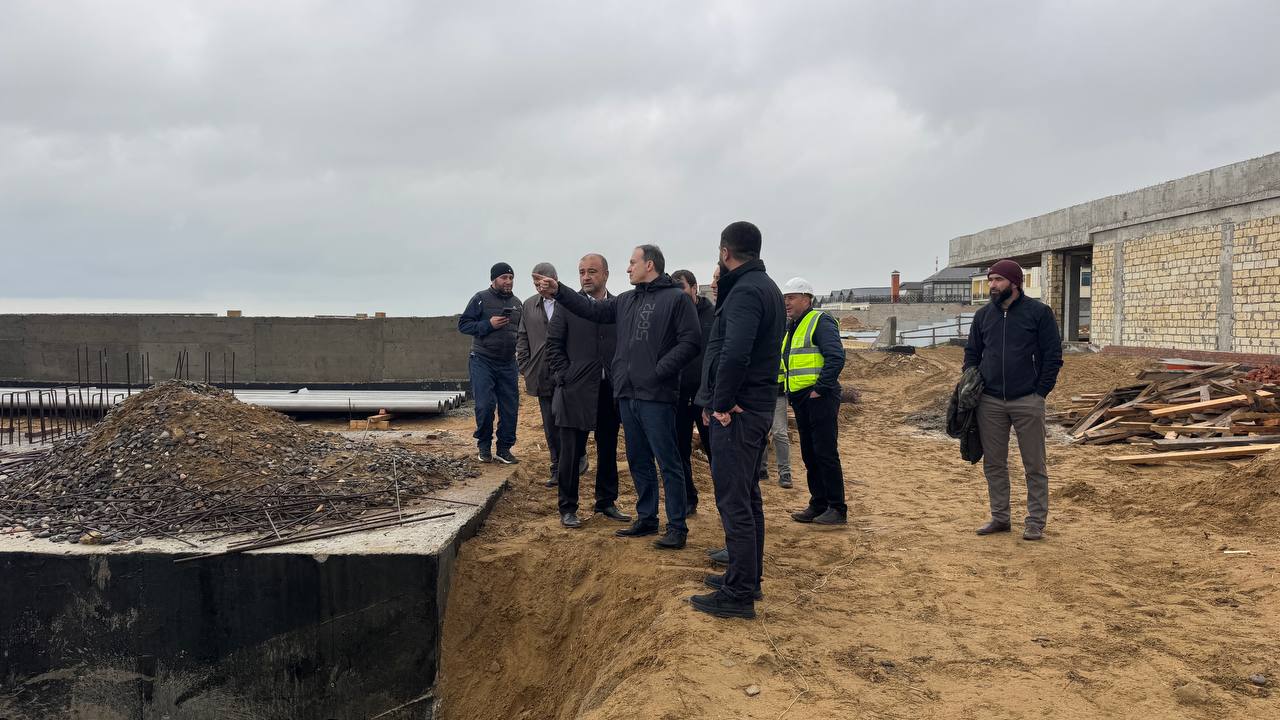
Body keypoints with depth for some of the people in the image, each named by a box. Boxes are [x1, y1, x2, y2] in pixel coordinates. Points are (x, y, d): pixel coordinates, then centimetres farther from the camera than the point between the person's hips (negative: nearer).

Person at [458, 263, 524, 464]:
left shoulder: (516, 303, 13)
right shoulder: (481, 298, -3)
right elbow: (463, 324, -6)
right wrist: (488, 324, -18)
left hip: (508, 364, 5)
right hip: (483, 362, -5)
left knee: (510, 406, 2)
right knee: (485, 405, -8)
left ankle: (504, 448, 13)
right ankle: (484, 447, 11)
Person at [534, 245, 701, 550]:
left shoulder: (676, 298, -7)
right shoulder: (626, 300, 16)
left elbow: (691, 340, -14)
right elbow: (593, 310, 19)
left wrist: (660, 370, -18)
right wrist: (559, 291, 14)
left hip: (657, 396, -8)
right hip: (627, 394, 8)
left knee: (668, 462, -3)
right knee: (638, 461, 15)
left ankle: (677, 527, 4)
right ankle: (646, 518, 27)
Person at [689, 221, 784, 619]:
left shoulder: (745, 291, -18)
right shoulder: (766, 287, 15)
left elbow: (735, 352, -30)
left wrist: (721, 402, -21)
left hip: (736, 411, -11)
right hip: (757, 406, 11)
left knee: (733, 501, -5)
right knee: (747, 496, 18)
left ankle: (739, 594, 1)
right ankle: (748, 576, 30)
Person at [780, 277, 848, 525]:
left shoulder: (820, 322, -8)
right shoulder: (791, 328, 19)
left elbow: (836, 358, -18)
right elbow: (785, 363, 27)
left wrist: (820, 389, -19)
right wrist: (787, 390, 14)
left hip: (820, 398, -9)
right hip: (800, 399, 9)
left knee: (826, 453, -7)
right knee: (809, 454, 12)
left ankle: (837, 508, -1)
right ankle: (818, 505, 20)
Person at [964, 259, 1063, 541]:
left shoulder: (1038, 312, -3)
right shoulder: (983, 315, 9)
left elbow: (1053, 355, -2)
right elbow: (972, 353, 18)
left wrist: (1041, 392, -7)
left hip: (1027, 401, -4)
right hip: (990, 402, 4)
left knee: (1034, 465, 3)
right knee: (993, 464, 9)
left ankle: (1036, 522, 12)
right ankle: (999, 517, 20)